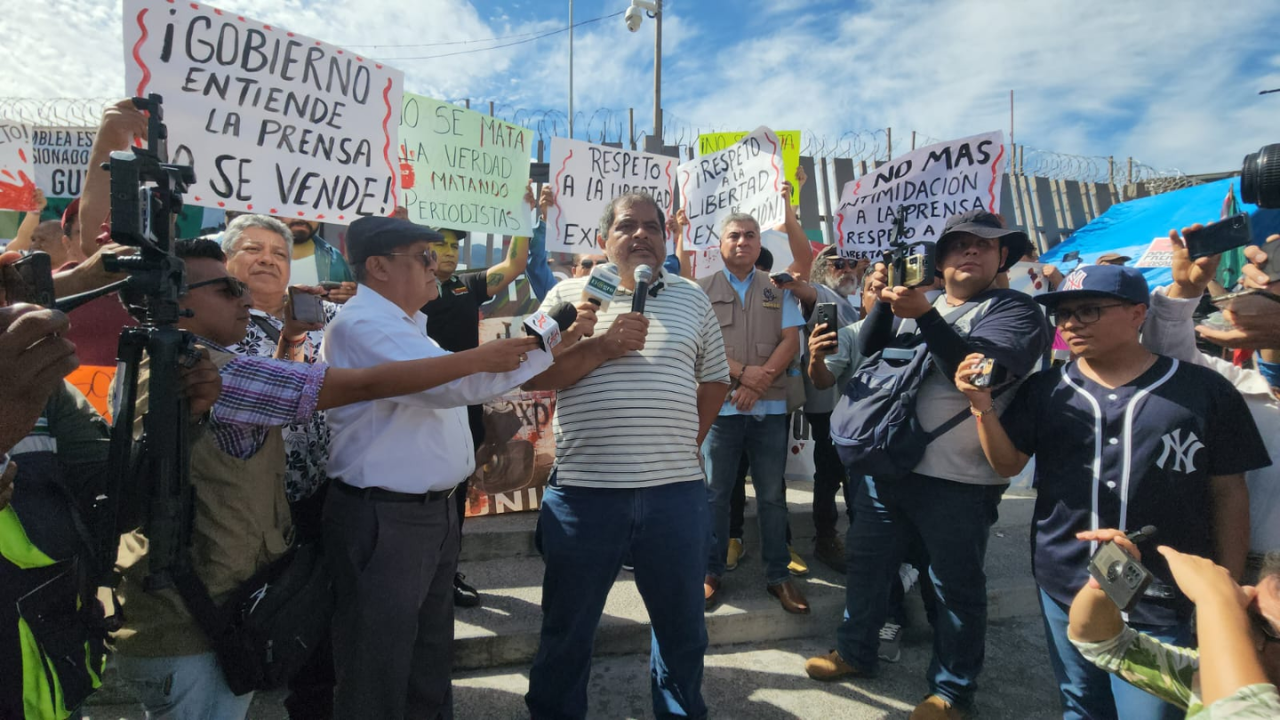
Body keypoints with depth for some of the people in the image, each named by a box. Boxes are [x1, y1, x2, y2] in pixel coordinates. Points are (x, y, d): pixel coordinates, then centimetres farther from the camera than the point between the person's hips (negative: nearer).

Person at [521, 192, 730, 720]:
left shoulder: (692, 299, 10)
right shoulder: (569, 294, 4)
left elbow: (714, 381, 14)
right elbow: (532, 376, -4)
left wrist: (683, 443, 6)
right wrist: (600, 346, -14)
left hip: (675, 491, 2)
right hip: (584, 491, -1)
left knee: (682, 627, 17)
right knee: (567, 631, 14)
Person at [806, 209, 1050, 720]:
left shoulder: (1013, 309, -4)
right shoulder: (921, 299, 13)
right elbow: (869, 352, 4)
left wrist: (924, 315, -28)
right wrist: (883, 300, -12)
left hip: (957, 481, -5)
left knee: (957, 586, 8)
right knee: (867, 560, 16)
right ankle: (855, 651, 35)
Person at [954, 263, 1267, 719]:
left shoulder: (1204, 391, -4)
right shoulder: (1044, 390, 3)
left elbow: (1228, 493, 1)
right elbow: (1007, 465, 1)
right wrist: (982, 407, -16)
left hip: (1160, 601, -2)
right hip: (1063, 589, 3)